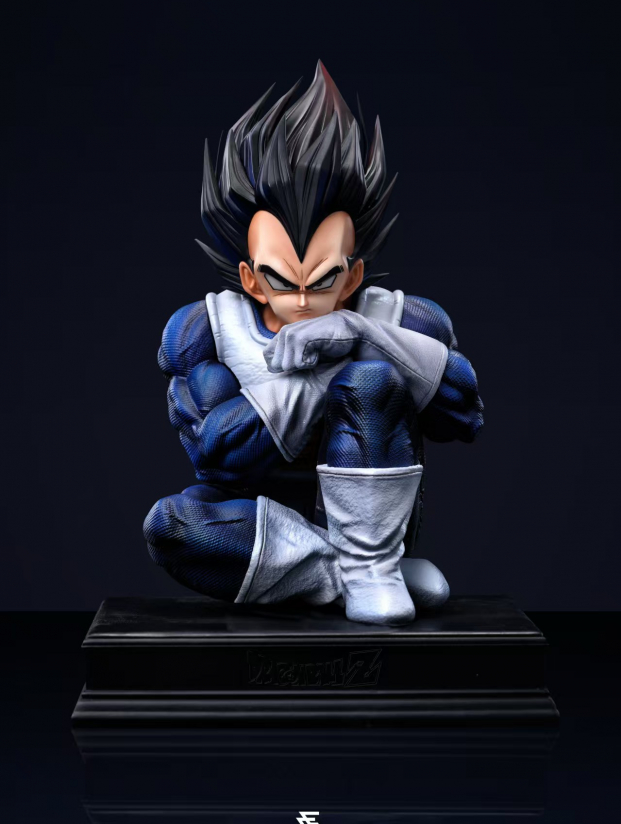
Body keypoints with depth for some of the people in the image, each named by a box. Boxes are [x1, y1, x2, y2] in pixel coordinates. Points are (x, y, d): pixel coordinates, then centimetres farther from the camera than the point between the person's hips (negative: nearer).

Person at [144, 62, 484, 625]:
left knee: (371, 375, -26)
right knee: (169, 527, -31)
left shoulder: (400, 320, -9)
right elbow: (212, 453, -21)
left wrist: (363, 335, -31)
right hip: (259, 517, 1)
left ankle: (374, 567, -19)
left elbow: (465, 416, -21)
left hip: (372, 515, -1)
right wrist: (301, 368, -29)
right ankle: (344, 573, -20)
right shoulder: (205, 330, -10)